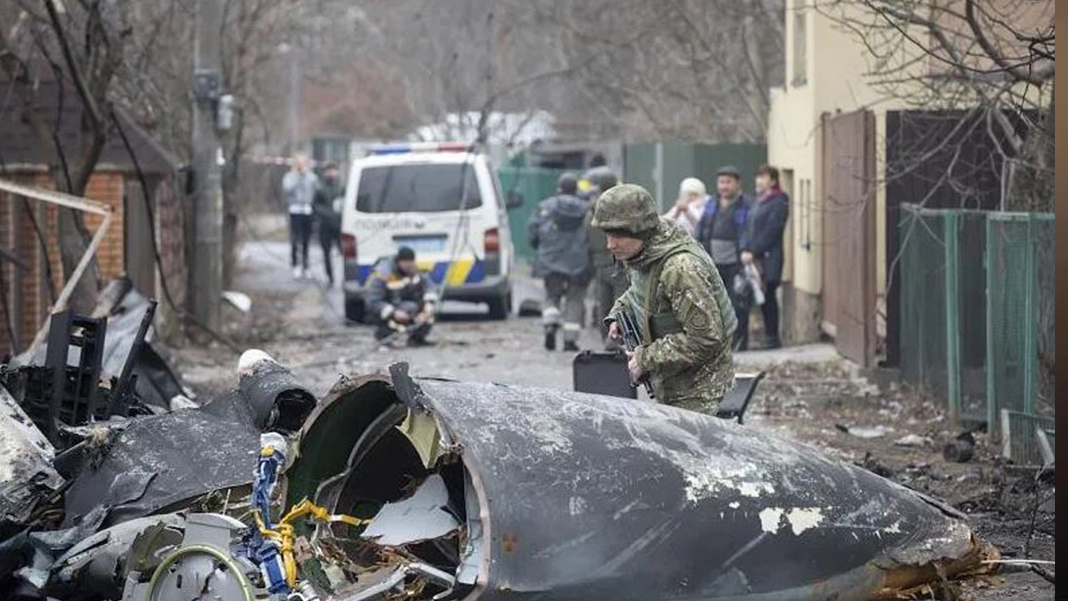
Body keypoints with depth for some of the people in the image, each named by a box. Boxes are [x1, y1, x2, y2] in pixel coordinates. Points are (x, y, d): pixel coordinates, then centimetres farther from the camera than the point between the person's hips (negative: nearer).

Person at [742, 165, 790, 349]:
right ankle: (769, 336, 13)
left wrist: (753, 252, -15)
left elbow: (770, 232, -14)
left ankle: (772, 337, 0)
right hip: (755, 258, 7)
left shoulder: (779, 203, -8)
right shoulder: (758, 202, 17)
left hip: (769, 258, -7)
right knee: (764, 298, 8)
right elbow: (750, 228, 15)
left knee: (768, 297, -5)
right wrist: (746, 250, 0)